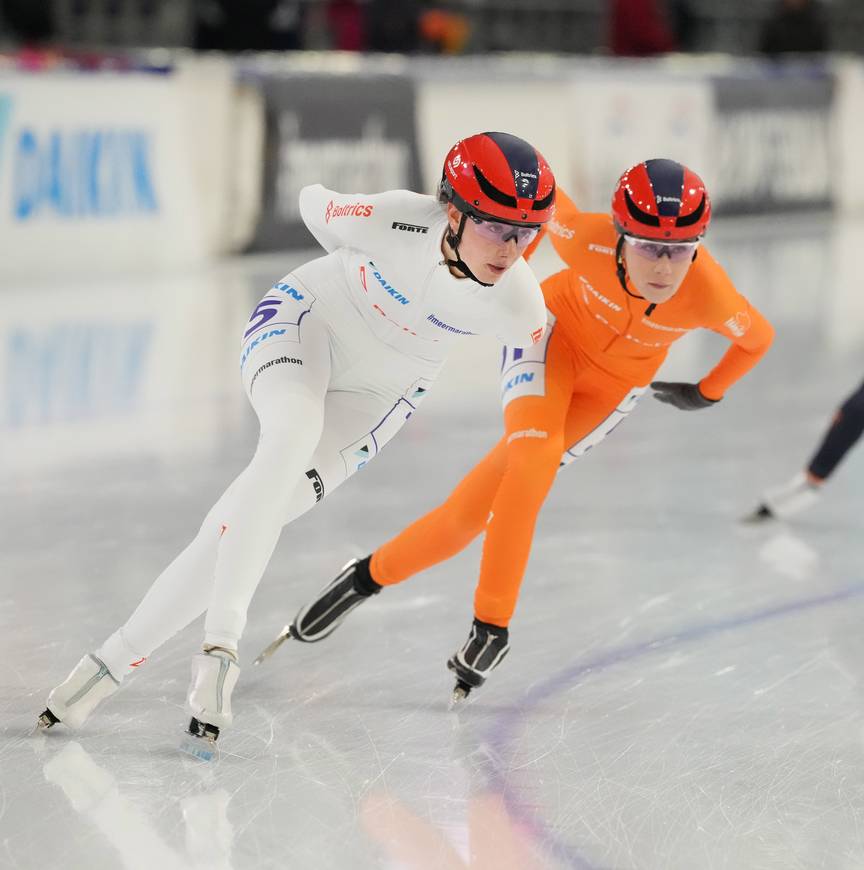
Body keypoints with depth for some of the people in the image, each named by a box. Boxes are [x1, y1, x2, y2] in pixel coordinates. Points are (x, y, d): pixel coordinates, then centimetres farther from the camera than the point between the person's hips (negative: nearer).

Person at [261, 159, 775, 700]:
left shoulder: (709, 297, -32)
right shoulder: (588, 241, -35)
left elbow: (759, 337, -10)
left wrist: (709, 392, 2)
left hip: (615, 386, 1)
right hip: (555, 330, -1)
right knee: (533, 461, -25)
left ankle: (374, 576, 7)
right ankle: (492, 624, -10)